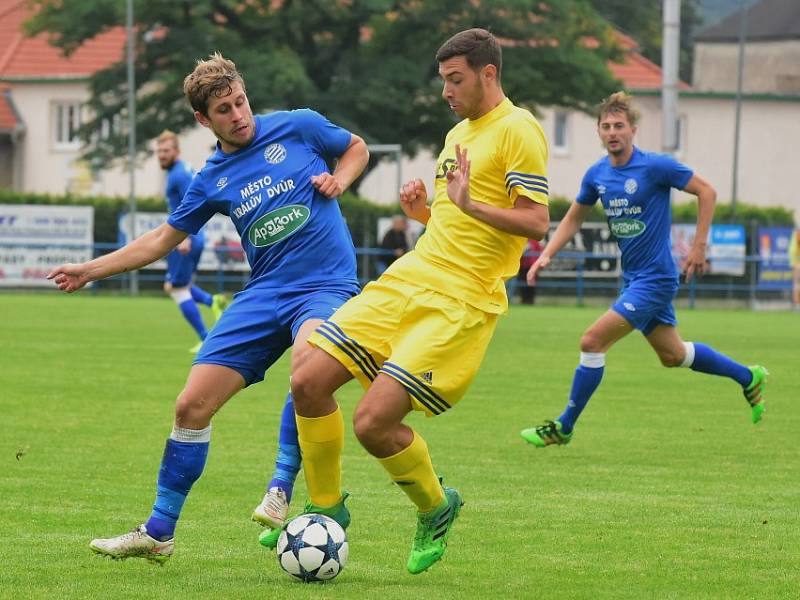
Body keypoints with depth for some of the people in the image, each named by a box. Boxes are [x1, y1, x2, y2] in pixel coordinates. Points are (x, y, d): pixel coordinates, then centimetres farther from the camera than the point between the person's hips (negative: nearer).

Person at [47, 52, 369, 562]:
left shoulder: (298, 127, 1)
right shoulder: (212, 181, 9)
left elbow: (358, 148, 19)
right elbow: (162, 240, 20)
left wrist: (338, 181, -2)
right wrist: (91, 270, 16)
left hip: (325, 286, -4)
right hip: (263, 293, 4)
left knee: (307, 358, -38)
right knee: (192, 405, -3)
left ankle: (281, 493, -28)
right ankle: (159, 533, 11)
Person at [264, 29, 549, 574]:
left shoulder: (517, 130, -7)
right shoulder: (459, 132, 21)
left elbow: (536, 222, -16)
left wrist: (469, 205, -28)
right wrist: (425, 211, 12)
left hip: (461, 301, -9)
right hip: (409, 277, 9)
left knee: (373, 421, -18)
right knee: (309, 382, -4)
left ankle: (436, 508, 11)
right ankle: (327, 509, 14)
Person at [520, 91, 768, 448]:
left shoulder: (655, 166, -17)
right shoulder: (597, 174, 3)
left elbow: (706, 191, -9)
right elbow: (574, 218, 16)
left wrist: (699, 246, -11)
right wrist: (546, 255, 3)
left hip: (654, 278, -8)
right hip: (632, 278, 8)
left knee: (592, 342, -15)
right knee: (672, 355, 20)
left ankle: (564, 427, -4)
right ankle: (748, 377, 40)